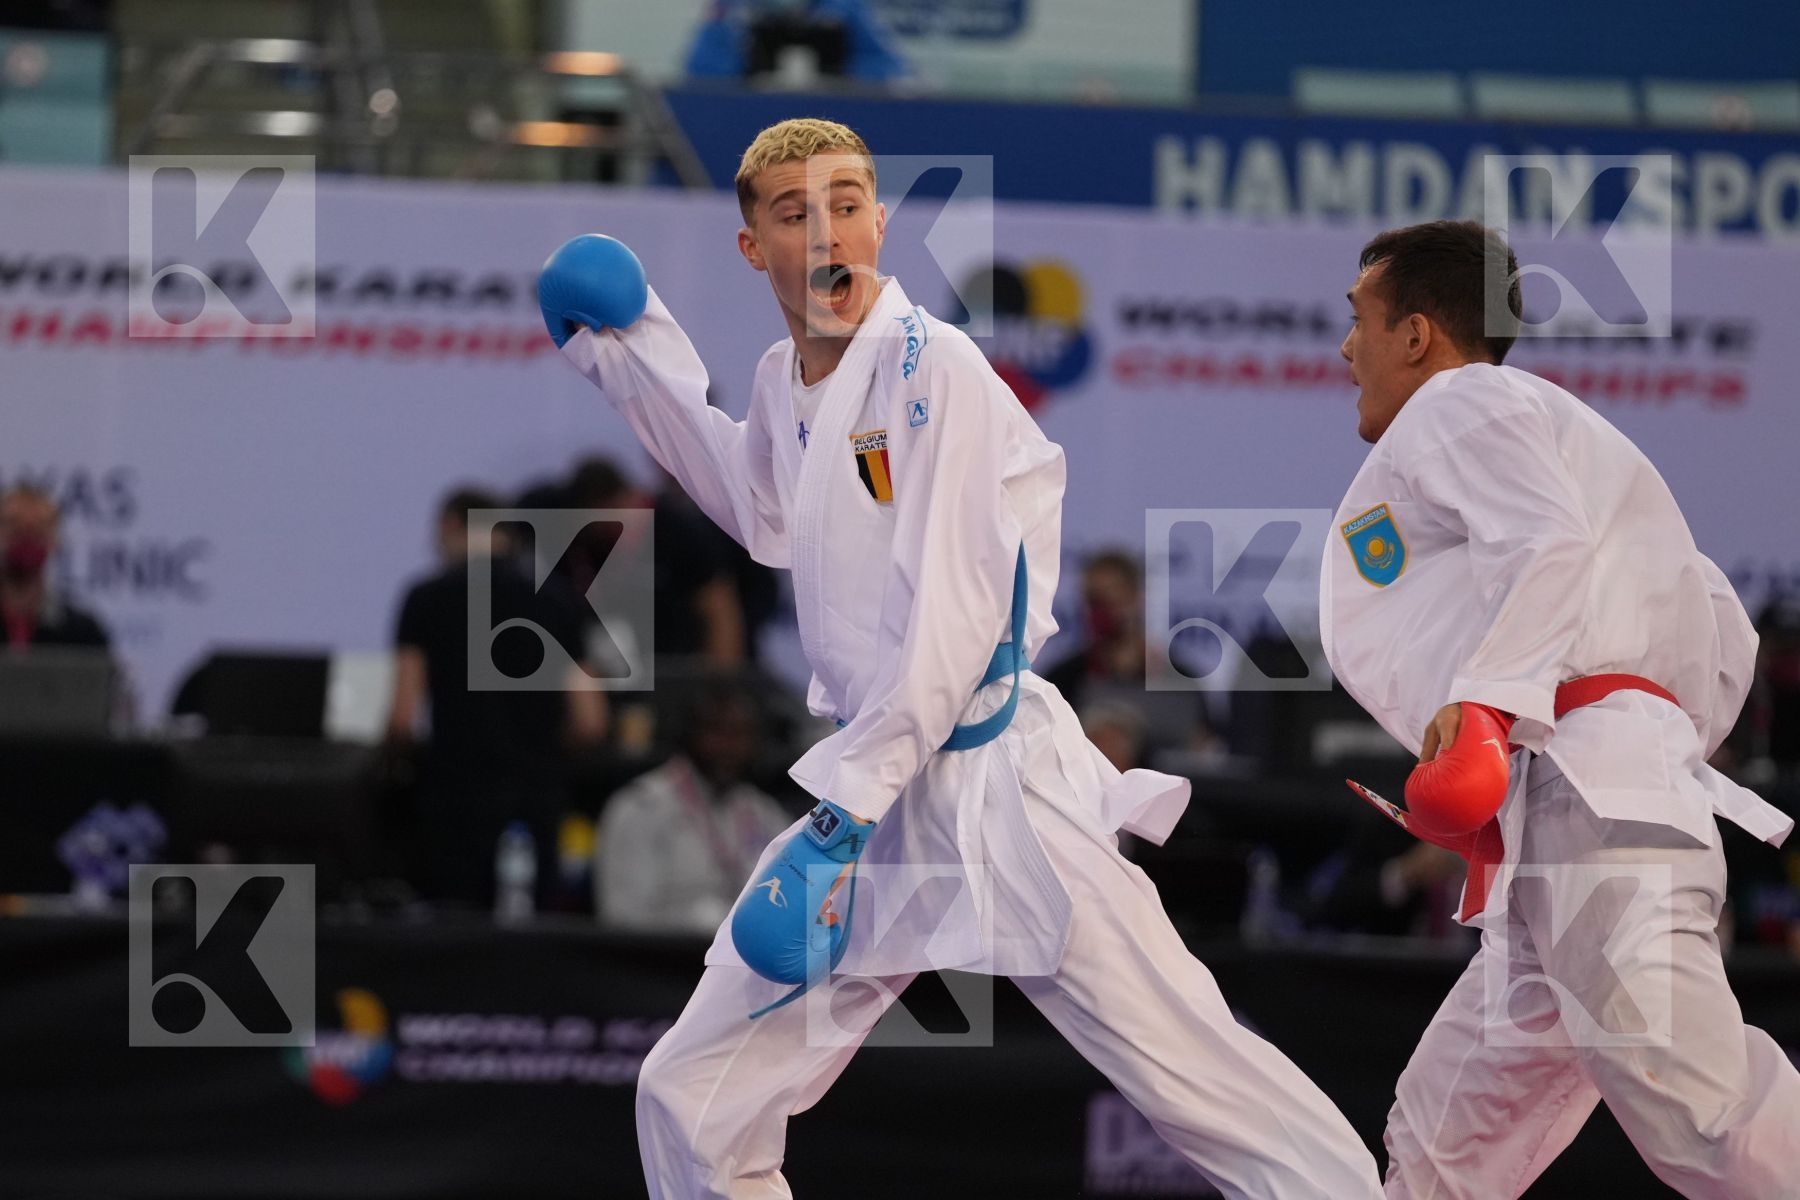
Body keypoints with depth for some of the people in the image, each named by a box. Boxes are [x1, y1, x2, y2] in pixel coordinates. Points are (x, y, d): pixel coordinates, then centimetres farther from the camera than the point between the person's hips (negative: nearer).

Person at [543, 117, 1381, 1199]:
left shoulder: (935, 366, -13)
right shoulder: (786, 382, 10)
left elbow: (953, 609, -18)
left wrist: (850, 806, -20)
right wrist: (633, 365, 29)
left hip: (991, 780, -7)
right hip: (875, 792, 7)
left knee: (1202, 1082, -10)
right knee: (692, 1106, 6)